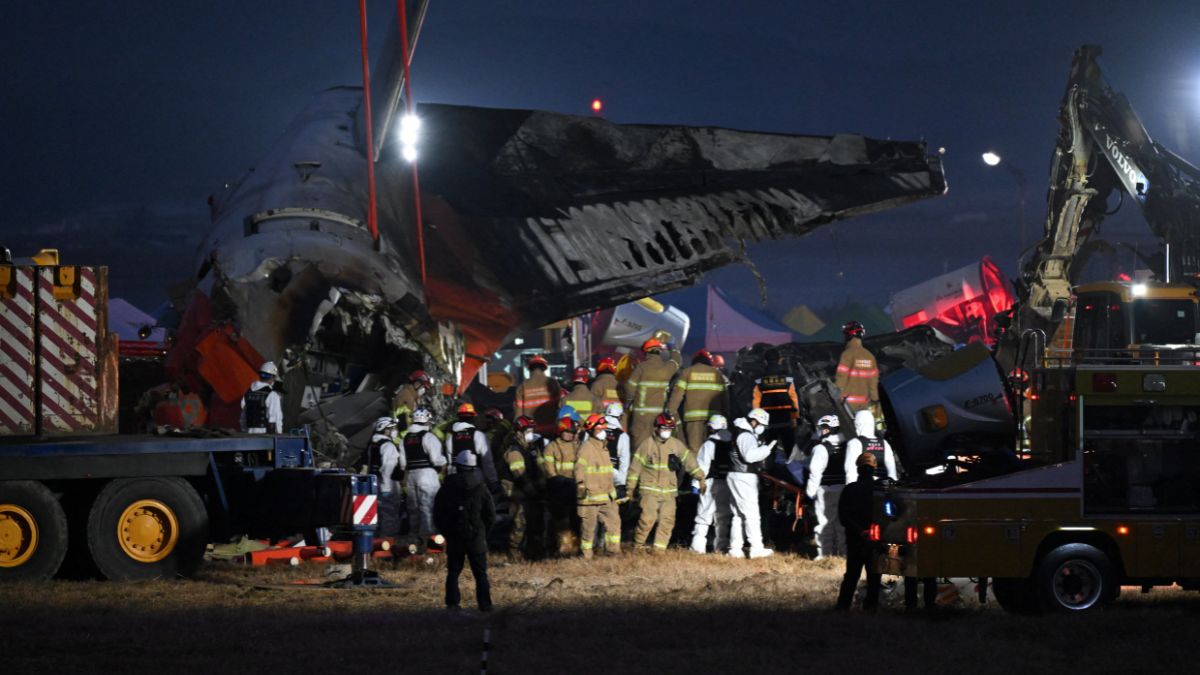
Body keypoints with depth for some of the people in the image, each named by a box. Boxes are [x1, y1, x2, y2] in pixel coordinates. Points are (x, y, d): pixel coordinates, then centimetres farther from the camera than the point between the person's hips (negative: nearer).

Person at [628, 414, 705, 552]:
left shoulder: (676, 445, 7)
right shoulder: (646, 445, -2)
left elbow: (689, 461, 9)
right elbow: (635, 468, 0)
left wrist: (701, 478, 3)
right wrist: (630, 489, 0)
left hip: (669, 490, 4)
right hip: (649, 489, -4)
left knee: (667, 520, -3)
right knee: (648, 518, -16)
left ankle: (659, 549, 6)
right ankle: (638, 545, 3)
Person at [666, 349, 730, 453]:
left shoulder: (686, 372, 8)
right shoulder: (717, 374, 12)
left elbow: (677, 394, 2)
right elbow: (724, 397, 11)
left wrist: (670, 413, 4)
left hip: (694, 416, -2)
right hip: (714, 416, 2)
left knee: (695, 447, -5)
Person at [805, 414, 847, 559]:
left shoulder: (821, 448, -13)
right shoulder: (846, 446, 5)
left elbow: (815, 471, -16)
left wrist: (811, 490, -10)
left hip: (826, 490, -6)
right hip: (844, 488, 6)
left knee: (825, 521, -2)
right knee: (842, 521, 12)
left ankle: (824, 552, -3)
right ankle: (843, 550, 14)